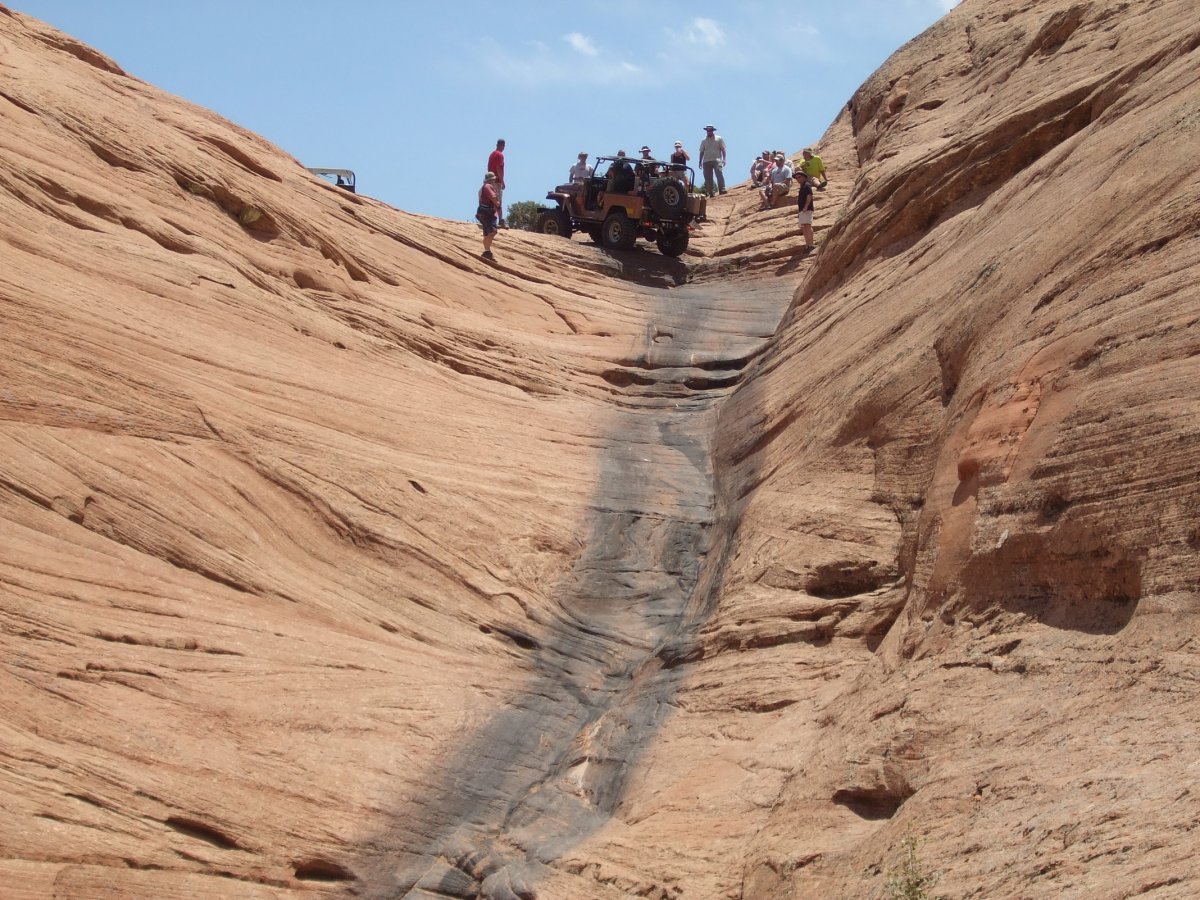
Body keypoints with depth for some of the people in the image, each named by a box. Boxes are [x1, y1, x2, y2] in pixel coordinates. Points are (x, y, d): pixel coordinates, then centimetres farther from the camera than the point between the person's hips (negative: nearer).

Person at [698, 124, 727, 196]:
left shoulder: (719, 138, 9)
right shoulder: (704, 141, 18)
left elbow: (723, 149, 6)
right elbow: (702, 152, 19)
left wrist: (724, 159, -5)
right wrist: (700, 162, 11)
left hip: (716, 160, -3)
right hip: (706, 161, 3)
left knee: (719, 174, -19)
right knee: (708, 178, -2)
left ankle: (722, 190, -24)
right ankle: (710, 192, 0)